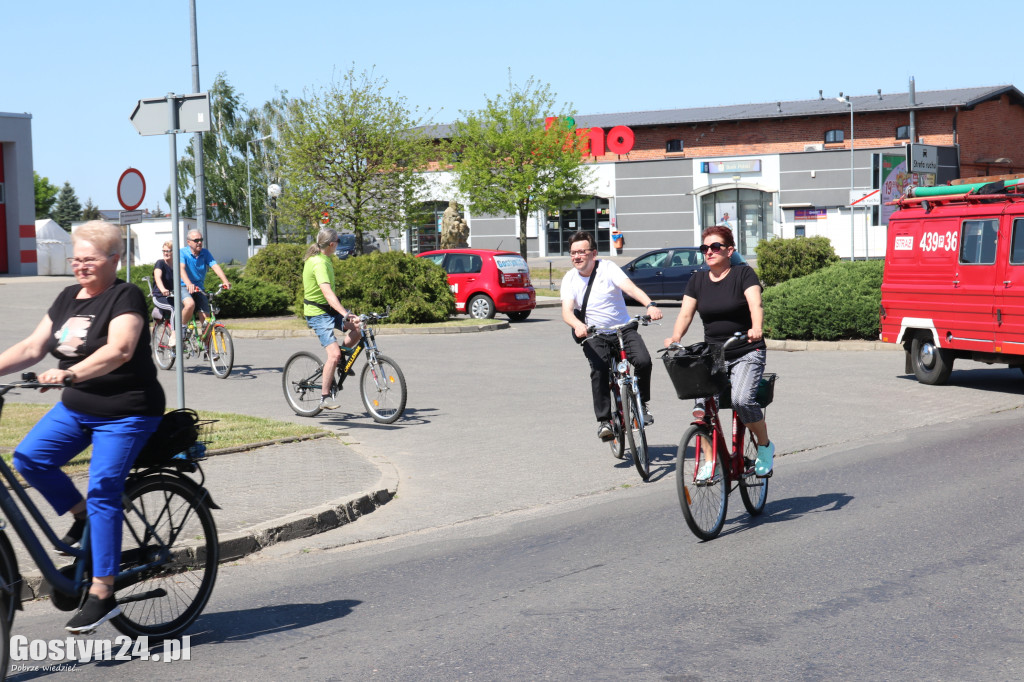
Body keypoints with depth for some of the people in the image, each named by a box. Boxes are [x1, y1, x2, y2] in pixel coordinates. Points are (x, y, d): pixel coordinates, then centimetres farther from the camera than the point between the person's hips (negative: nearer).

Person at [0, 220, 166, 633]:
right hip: (76, 408, 7)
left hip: (125, 413, -7)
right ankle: (81, 515, 12)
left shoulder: (125, 298, -13)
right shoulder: (67, 299, 10)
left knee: (103, 492, -13)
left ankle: (102, 594, -9)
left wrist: (70, 373, -42)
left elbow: (119, 350, -30)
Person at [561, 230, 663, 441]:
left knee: (643, 361, -24)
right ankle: (603, 420, -15)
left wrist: (650, 305, -40)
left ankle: (641, 404, 2)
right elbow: (567, 311, -13)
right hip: (594, 336, 1)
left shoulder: (607, 268, -5)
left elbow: (630, 288, -20)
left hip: (624, 329, 0)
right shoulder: (569, 279, 0)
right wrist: (577, 325, -37)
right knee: (599, 370, -26)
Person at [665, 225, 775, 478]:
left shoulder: (743, 274, -4)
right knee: (702, 405, -18)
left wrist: (756, 329, -40)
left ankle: (765, 447, -2)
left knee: (741, 399, -26)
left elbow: (755, 304, -19)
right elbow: (685, 313, 0)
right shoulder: (697, 281, 8)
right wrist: (675, 338, -21)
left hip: (747, 353, -4)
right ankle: (710, 459, -5)